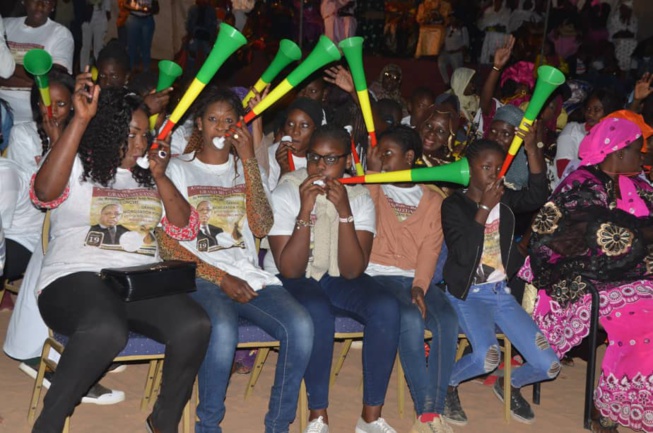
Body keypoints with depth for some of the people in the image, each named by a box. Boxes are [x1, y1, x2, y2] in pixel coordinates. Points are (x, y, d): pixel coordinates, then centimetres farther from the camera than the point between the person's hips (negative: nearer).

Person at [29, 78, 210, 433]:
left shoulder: (148, 177, 21)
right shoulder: (78, 167, 8)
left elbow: (185, 230, 13)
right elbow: (45, 192, -16)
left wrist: (160, 177, 0)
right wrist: (81, 119, -18)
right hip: (77, 279, -4)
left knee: (195, 326, -28)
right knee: (107, 329, -41)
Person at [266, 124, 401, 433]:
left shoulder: (360, 198, -6)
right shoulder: (285, 194, -14)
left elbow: (352, 271, -17)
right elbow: (289, 269, -21)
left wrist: (344, 211, -27)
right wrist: (305, 211, -30)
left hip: (337, 279, 3)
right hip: (289, 280, -3)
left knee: (387, 309, -26)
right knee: (318, 313, -36)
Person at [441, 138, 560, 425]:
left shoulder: (505, 199, 5)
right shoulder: (453, 205, -8)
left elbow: (536, 197, -17)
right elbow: (465, 255, -21)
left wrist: (531, 149, -25)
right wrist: (484, 208, -21)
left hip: (502, 293, 5)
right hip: (468, 294, -5)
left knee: (548, 366, -6)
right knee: (487, 358, -32)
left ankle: (510, 384, 28)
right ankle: (447, 384, 1)